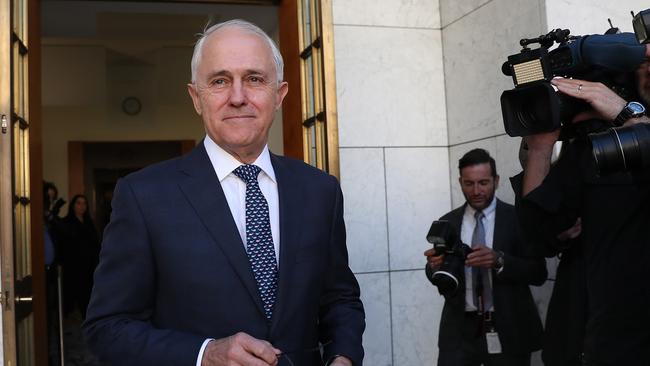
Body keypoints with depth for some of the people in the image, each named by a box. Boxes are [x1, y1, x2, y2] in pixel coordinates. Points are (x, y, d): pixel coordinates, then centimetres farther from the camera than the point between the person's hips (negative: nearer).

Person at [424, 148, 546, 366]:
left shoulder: (518, 219, -4)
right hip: (459, 331, 2)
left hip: (508, 332, -1)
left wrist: (499, 260, -25)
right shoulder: (447, 222, 4)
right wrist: (435, 266, -16)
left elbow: (539, 273, -8)